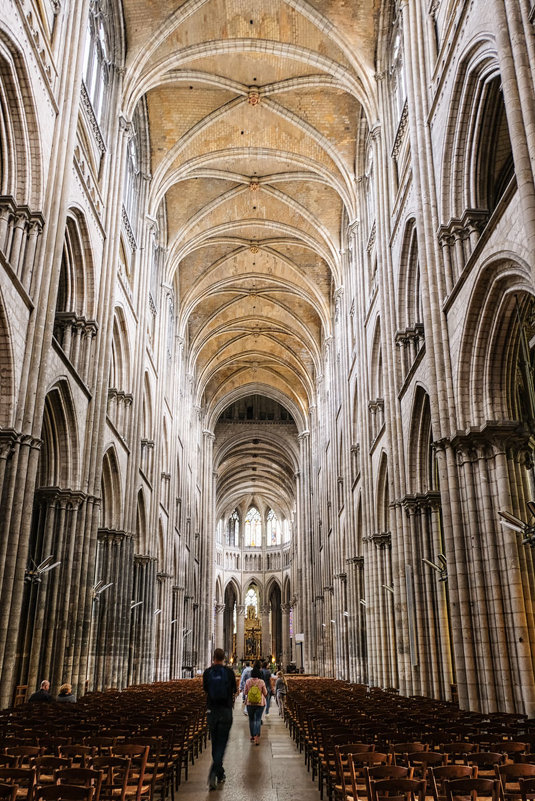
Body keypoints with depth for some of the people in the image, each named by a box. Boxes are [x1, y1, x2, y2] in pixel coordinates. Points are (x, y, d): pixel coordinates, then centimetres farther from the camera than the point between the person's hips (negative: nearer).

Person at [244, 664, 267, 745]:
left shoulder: (248, 681, -7)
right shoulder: (261, 682, -10)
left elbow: (245, 692, 1)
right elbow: (265, 693, -3)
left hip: (250, 703, 1)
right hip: (260, 703, -1)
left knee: (251, 719, 16)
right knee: (258, 719, 1)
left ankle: (252, 736, 24)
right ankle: (257, 736, -16)